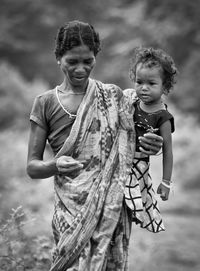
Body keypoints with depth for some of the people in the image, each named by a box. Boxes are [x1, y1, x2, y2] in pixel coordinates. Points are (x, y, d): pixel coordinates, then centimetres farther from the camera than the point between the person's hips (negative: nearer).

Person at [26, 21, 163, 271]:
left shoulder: (112, 96, 10)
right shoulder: (46, 104, 7)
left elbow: (126, 145, 18)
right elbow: (32, 167, 7)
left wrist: (148, 146, -5)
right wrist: (56, 165, -15)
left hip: (113, 202, 1)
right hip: (71, 205, -1)